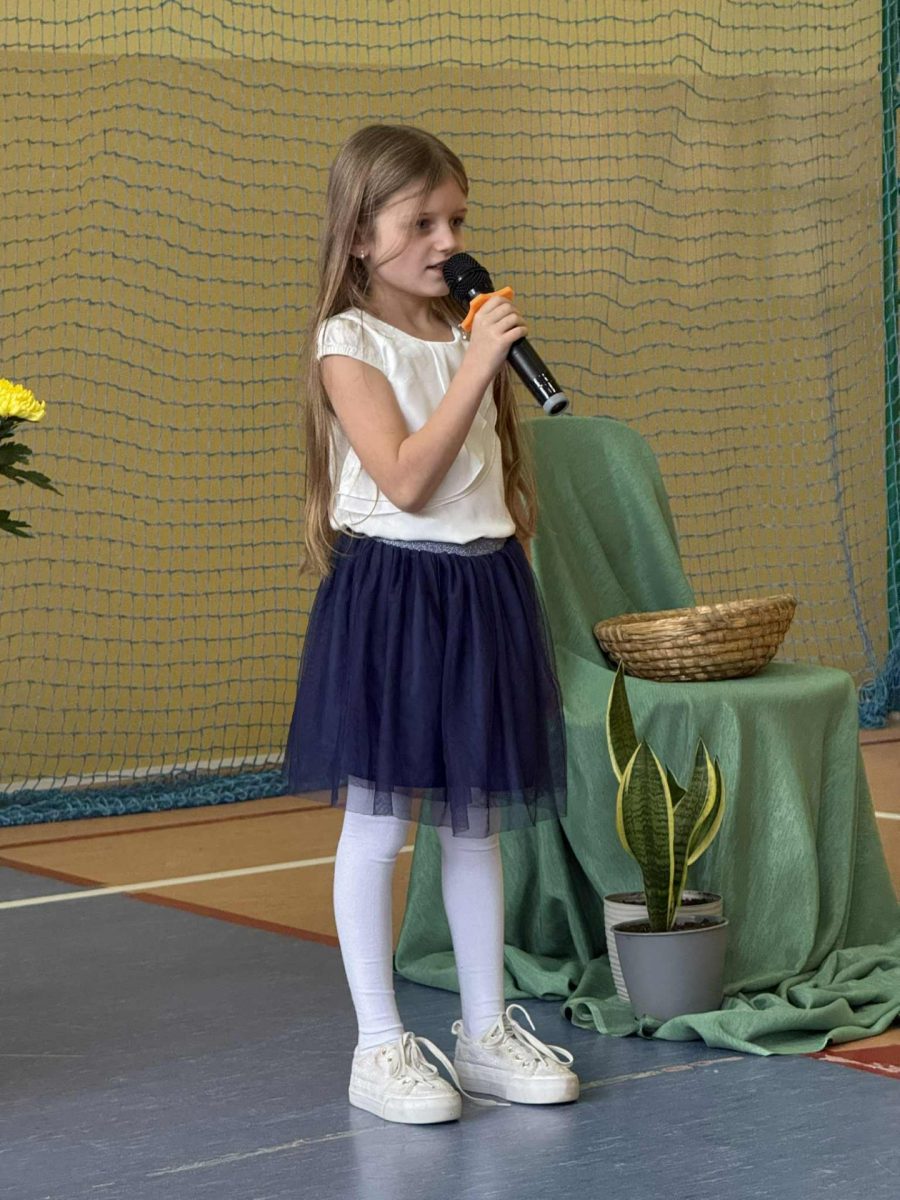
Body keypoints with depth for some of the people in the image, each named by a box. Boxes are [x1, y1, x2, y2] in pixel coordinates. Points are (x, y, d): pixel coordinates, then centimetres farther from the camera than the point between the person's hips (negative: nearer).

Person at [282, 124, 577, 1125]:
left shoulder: (468, 333, 11)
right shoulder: (349, 343, -9)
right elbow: (406, 479, -20)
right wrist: (476, 364, -21)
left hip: (483, 588, 6)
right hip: (392, 589, -6)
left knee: (477, 822, 12)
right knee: (378, 823, 1)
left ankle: (485, 1031, 21)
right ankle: (379, 1046, 9)